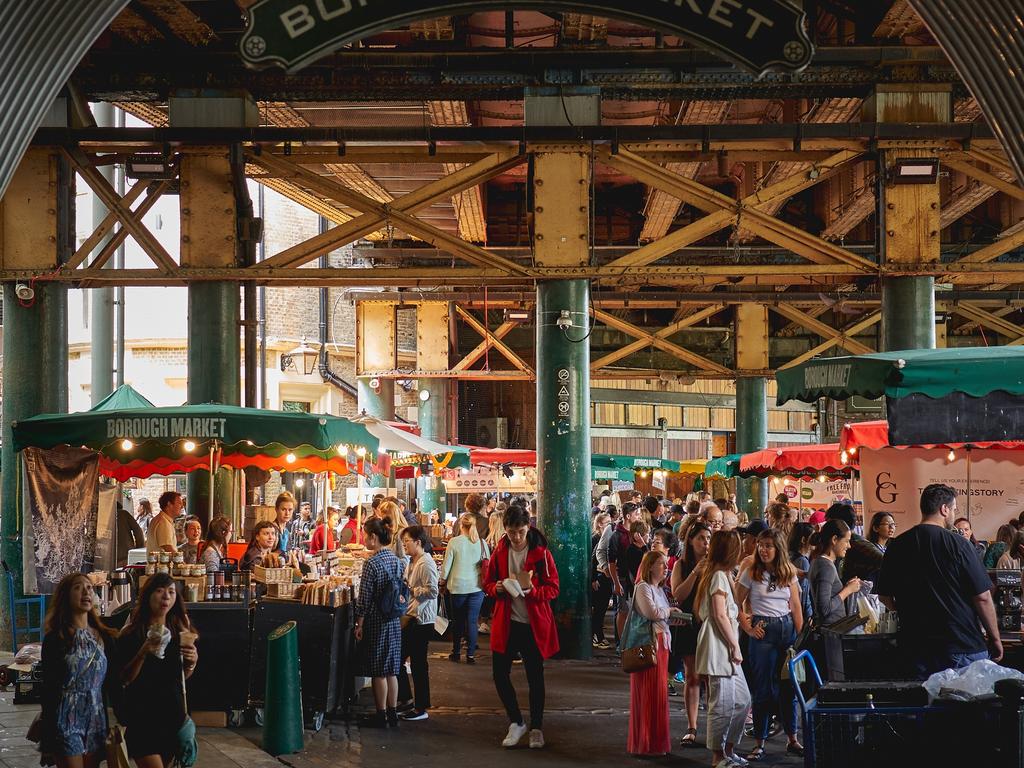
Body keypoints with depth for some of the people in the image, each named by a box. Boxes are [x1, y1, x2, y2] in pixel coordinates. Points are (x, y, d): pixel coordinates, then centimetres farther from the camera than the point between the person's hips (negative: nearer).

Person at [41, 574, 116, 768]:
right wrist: (49, 735, -8)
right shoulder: (55, 639, -6)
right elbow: (48, 687, -6)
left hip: (96, 720, 4)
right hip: (68, 720, -4)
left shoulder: (104, 637, 7)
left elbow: (109, 683, 10)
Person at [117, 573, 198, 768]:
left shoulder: (179, 631, 6)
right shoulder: (131, 634, -6)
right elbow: (124, 680, -8)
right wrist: (143, 653, -21)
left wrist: (191, 662, -5)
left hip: (173, 715, 5)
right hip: (142, 718, -5)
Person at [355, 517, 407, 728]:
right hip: (395, 621, 7)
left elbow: (364, 599, -14)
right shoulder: (398, 561, 4)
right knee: (391, 670, 13)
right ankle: (393, 714, 19)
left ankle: (381, 716, 10)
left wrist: (359, 625, -7)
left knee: (378, 671, 3)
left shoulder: (372, 564, -17)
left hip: (376, 622, -7)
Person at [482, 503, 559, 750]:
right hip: (506, 623, 3)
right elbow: (487, 583, 10)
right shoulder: (499, 552, 2)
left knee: (535, 676, 6)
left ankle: (536, 727, 22)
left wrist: (532, 591, -26)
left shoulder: (540, 552, -8)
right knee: (500, 674, 2)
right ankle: (516, 722, 22)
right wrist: (496, 588, -13)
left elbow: (553, 588, -7)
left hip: (534, 624, -3)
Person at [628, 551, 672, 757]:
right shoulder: (643, 587, -10)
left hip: (661, 642, 9)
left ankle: (656, 740, 18)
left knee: (658, 692, 11)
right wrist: (670, 612, -5)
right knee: (649, 693, -5)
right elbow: (651, 612, -20)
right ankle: (646, 744, 0)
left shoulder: (659, 589, 19)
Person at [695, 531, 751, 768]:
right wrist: (735, 646, -15)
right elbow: (720, 615, -18)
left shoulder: (713, 574, 17)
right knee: (722, 704, -5)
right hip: (718, 646, -10)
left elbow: (697, 609, 21)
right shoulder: (719, 576, -13)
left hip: (725, 650, 10)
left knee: (742, 699, 13)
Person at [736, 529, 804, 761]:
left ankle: (792, 739, 19)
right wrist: (748, 628, -6)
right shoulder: (750, 573, -3)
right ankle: (759, 742, 7)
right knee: (764, 687, 0)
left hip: (787, 628, 3)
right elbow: (737, 605, 1)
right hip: (763, 631, -3)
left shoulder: (789, 573, 6)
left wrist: (801, 636, 4)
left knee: (789, 685, 8)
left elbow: (796, 607, 8)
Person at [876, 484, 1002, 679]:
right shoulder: (958, 545, -11)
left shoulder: (896, 547, 3)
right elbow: (982, 597, -10)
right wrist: (995, 639, 2)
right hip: (963, 646, -4)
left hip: (916, 646, 5)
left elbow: (884, 597, 11)